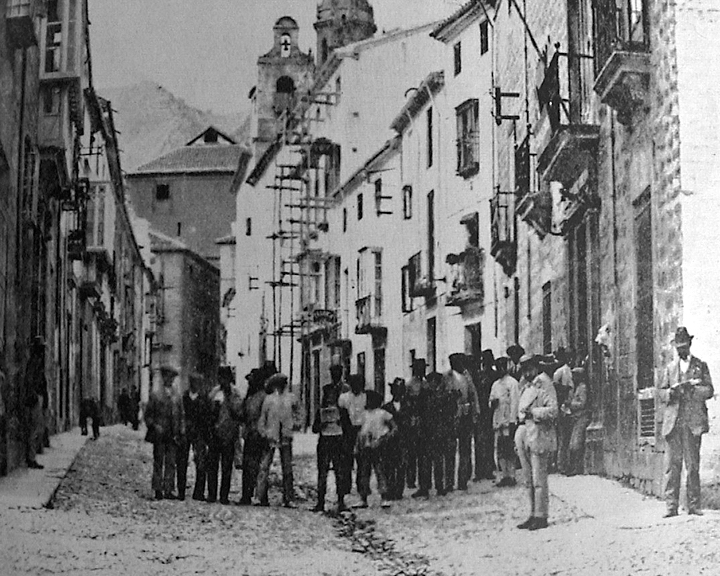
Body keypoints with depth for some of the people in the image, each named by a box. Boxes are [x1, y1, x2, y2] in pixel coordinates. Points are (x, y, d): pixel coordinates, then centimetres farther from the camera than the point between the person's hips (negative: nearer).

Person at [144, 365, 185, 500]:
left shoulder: (177, 397, 12)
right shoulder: (155, 396, 4)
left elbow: (181, 415, 16)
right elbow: (148, 415, 4)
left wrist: (182, 429, 3)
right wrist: (154, 426, -10)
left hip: (173, 436, 2)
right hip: (159, 436, -2)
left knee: (171, 464, 1)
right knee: (158, 463, 0)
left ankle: (168, 490, 3)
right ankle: (158, 490, 4)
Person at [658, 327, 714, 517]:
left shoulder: (701, 366, 11)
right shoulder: (671, 368, 18)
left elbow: (709, 391, 2)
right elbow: (660, 393, 15)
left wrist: (689, 388, -14)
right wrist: (671, 392, -7)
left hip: (693, 423, -2)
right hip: (673, 423, 2)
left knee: (693, 465, -1)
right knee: (672, 465, -4)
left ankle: (693, 505, 3)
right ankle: (671, 506, -4)